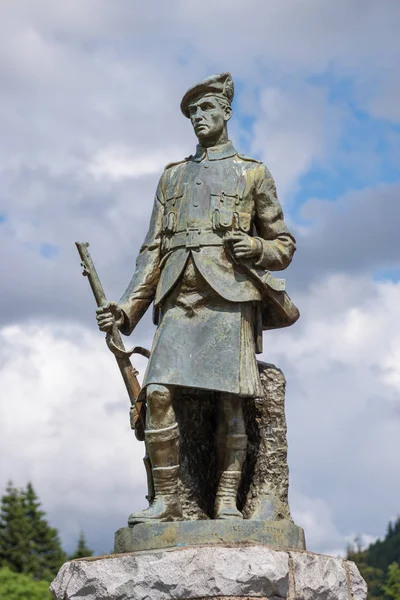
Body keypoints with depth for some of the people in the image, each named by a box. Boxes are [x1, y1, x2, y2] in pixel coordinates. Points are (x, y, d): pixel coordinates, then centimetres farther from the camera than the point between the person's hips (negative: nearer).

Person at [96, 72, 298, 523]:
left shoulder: (253, 173, 14)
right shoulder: (172, 176, 23)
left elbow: (284, 247, 15)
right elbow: (152, 250, 19)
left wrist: (255, 247, -8)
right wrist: (127, 308, 8)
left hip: (229, 297, -2)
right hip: (179, 299, 3)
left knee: (229, 400, -9)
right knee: (158, 393, -13)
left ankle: (227, 500, -5)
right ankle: (166, 499, -9)